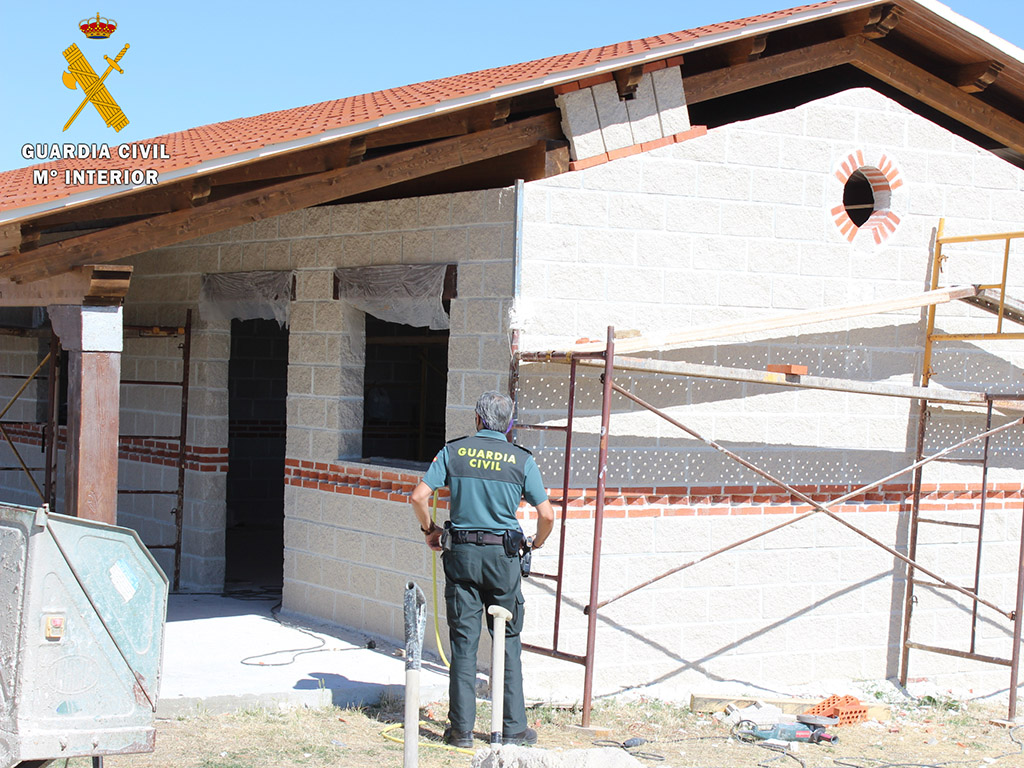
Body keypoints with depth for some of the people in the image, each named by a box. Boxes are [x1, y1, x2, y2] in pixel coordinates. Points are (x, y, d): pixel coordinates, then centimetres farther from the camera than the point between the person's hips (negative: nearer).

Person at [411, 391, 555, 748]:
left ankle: (461, 728, 7)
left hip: (461, 555, 1)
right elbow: (547, 515, -5)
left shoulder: (453, 451, 2)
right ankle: (513, 728, 10)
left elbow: (419, 496, -5)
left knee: (463, 643, 5)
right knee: (508, 643, 8)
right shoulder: (521, 460, -1)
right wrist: (536, 544, 14)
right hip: (503, 555, -1)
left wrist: (430, 530, 12)